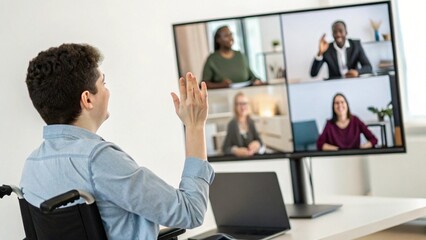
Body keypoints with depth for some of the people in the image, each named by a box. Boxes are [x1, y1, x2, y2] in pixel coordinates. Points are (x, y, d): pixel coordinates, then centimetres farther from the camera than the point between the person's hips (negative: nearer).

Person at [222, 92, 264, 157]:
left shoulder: (251, 122, 5)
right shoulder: (232, 124, -12)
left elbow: (259, 140, 8)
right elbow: (225, 148, -12)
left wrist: (257, 144, -13)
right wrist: (236, 151, -27)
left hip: (252, 157, 5)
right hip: (237, 158, -5)